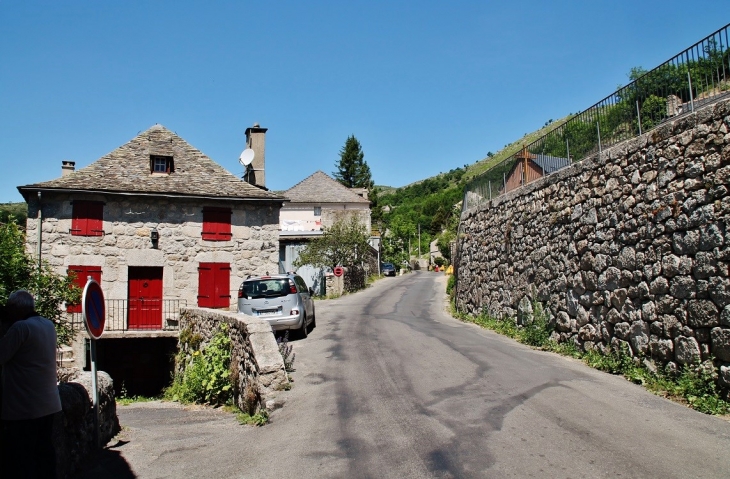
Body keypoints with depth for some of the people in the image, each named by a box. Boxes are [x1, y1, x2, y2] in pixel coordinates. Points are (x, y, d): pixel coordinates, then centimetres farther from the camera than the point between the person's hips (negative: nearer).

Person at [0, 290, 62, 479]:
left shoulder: (20, 327, -17)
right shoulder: (48, 325, 9)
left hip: (23, 407, -8)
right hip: (48, 403, 8)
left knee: (19, 460, 1)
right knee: (44, 451, 15)